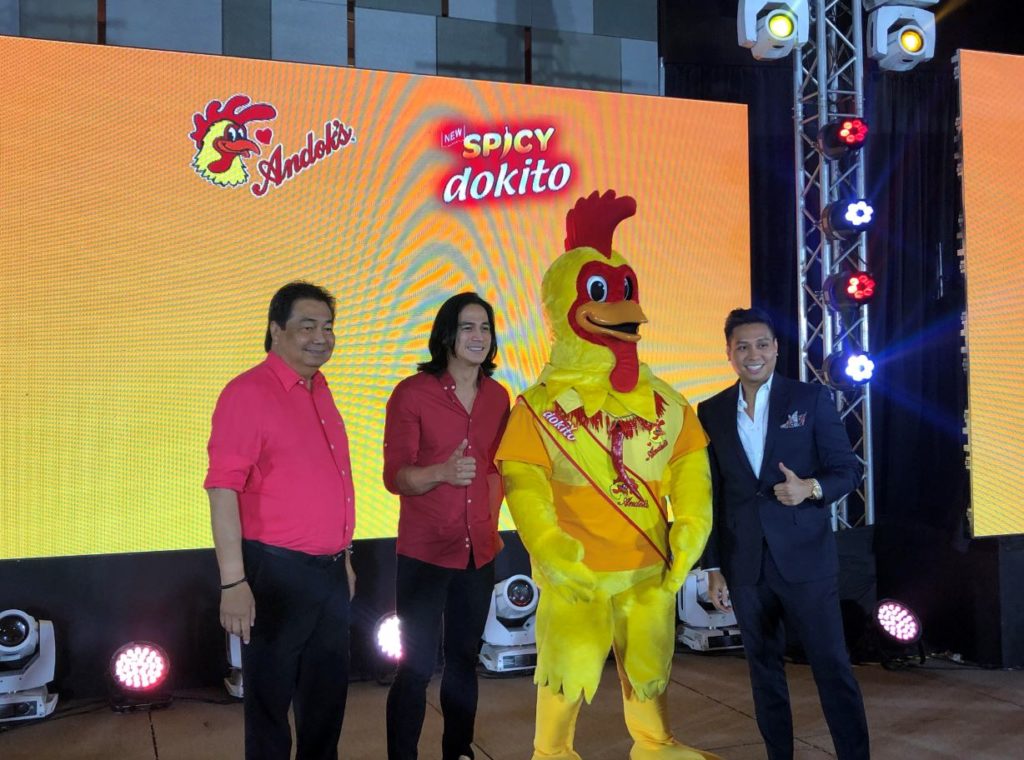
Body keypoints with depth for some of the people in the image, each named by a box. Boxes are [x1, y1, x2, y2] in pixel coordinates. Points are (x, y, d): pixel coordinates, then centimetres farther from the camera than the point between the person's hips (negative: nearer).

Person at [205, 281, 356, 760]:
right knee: (270, 697, 8)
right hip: (277, 572, -7)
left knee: (328, 694, 18)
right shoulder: (248, 392, -13)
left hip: (330, 572, 8)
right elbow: (223, 490, -19)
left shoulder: (319, 391, 11)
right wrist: (233, 582, -23)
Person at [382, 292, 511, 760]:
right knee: (417, 666, -2)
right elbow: (395, 476, -11)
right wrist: (442, 472, -28)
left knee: (465, 659, 16)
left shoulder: (497, 396, 6)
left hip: (479, 552, 5)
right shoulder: (412, 393, -9)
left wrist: (490, 516, 8)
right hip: (424, 553, -5)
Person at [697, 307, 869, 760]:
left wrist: (811, 488, -23)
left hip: (805, 558, -3)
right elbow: (710, 495, 8)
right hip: (745, 565, 3)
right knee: (764, 670, 11)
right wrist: (713, 568, 5)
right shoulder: (711, 412, 6)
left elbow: (848, 469, -2)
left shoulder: (811, 399, -1)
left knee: (832, 666, -2)